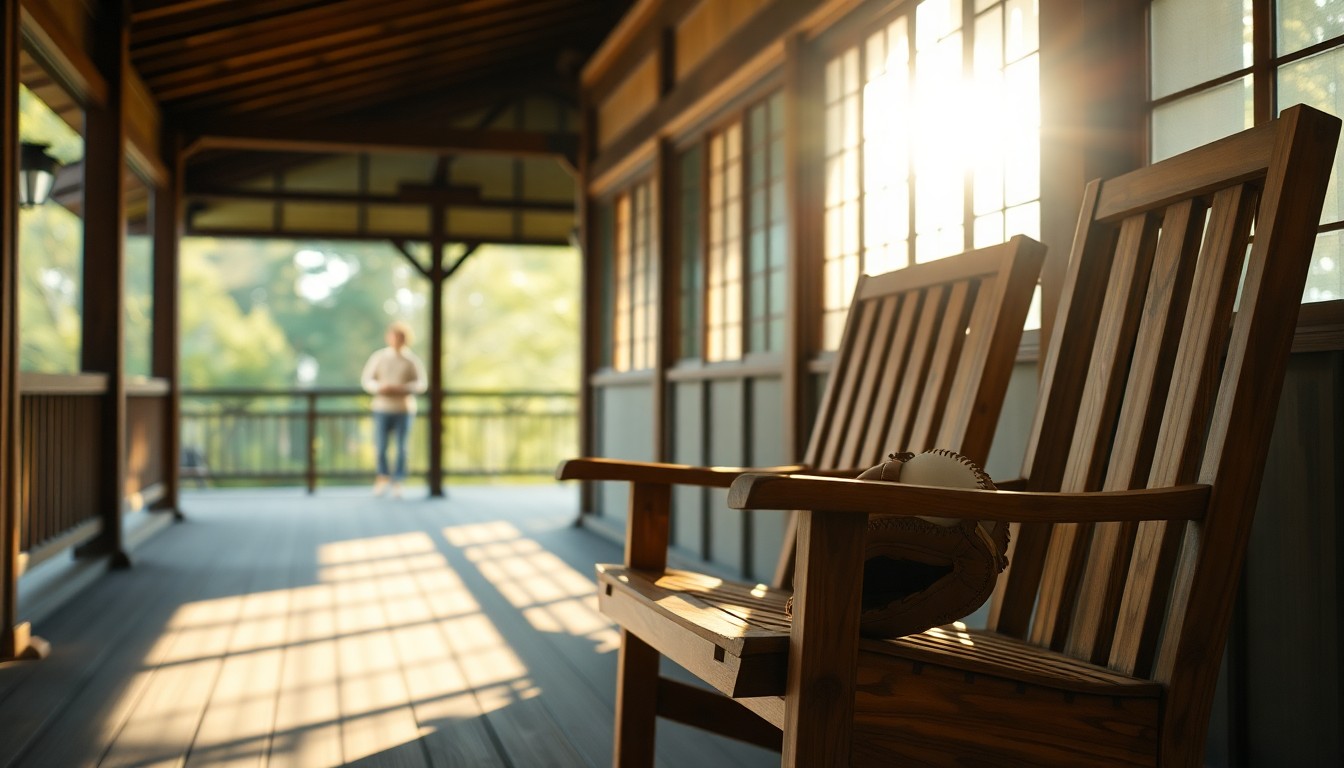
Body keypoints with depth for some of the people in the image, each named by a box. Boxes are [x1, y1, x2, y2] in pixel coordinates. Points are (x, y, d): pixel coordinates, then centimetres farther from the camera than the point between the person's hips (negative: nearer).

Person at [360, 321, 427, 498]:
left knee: (401, 447, 0)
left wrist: (403, 388, -17)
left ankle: (397, 482, 14)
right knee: (380, 446, 1)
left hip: (404, 409, -1)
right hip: (382, 408, 1)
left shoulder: (412, 360, 0)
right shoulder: (379, 357, 4)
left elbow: (422, 384, -2)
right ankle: (383, 475, 27)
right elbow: (366, 379, 5)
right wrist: (380, 387, -14)